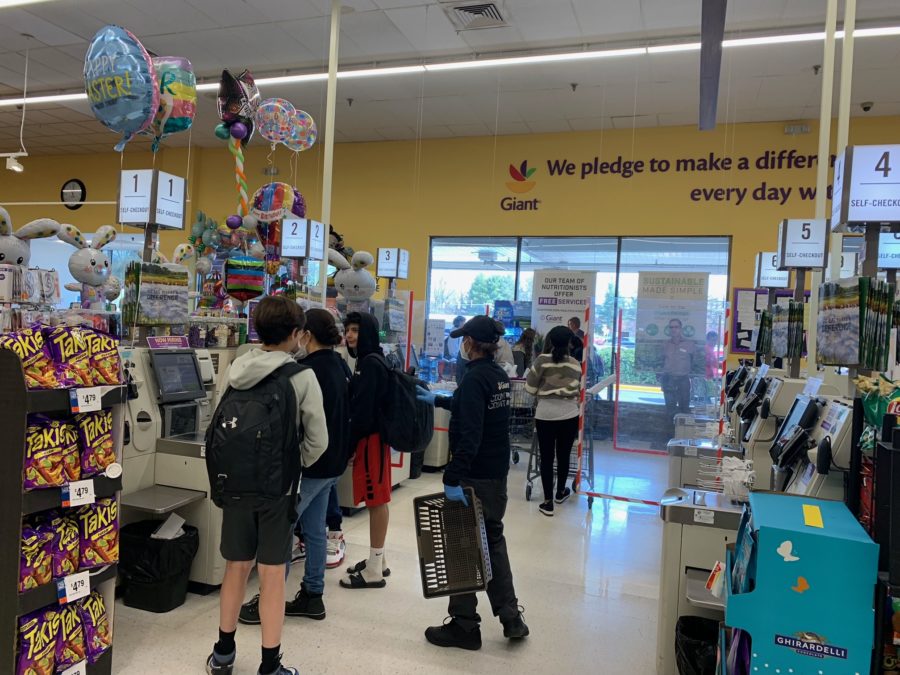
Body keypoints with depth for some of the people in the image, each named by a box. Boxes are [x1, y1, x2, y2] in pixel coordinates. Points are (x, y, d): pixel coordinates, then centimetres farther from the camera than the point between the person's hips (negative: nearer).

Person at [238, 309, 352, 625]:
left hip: (309, 463, -9)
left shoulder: (310, 370, -20)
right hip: (333, 462, 9)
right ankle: (312, 596, 25)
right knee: (314, 529, 16)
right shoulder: (340, 366, 7)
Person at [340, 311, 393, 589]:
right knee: (376, 500, 15)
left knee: (376, 500, -3)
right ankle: (377, 560, 26)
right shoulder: (370, 361, 16)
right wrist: (354, 441, 17)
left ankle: (374, 570, 6)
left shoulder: (370, 364, -16)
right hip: (373, 436, 10)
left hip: (370, 438, -10)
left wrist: (350, 443, -15)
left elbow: (363, 409, -21)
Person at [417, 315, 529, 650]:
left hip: (475, 476, -9)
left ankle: (465, 625, 16)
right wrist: (437, 400, 36)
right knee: (493, 540, 20)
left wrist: (453, 478, -28)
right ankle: (510, 617, 24)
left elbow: (469, 433, -27)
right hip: (498, 473, 9)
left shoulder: (475, 378, -19)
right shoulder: (500, 376, 8)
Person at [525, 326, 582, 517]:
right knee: (563, 456, 18)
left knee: (546, 458, 5)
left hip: (546, 414, -2)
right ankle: (561, 492, 37)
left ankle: (548, 502, 7)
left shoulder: (542, 360, -7)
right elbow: (577, 391, 9)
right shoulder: (575, 365, 1)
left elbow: (530, 388, -4)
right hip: (569, 415, 2)